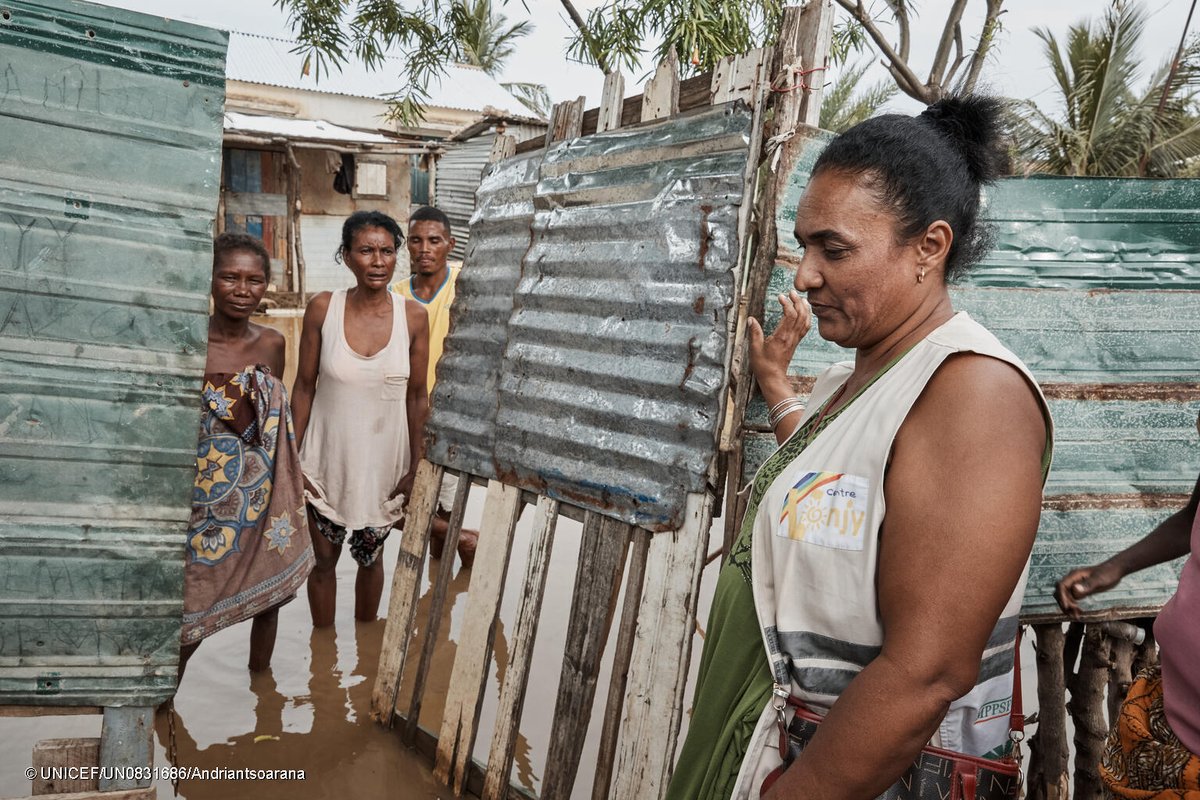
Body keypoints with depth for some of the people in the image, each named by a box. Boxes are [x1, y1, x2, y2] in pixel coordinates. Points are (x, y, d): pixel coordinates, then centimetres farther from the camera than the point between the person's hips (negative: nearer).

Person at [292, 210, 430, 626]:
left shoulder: (413, 316, -10)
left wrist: (414, 467, -1)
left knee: (370, 558, 19)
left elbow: (417, 397, -3)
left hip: (384, 461, 1)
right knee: (323, 560, 14)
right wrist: (292, 458, -4)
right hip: (328, 457, 0)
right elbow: (304, 387, -4)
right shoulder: (322, 308, -11)